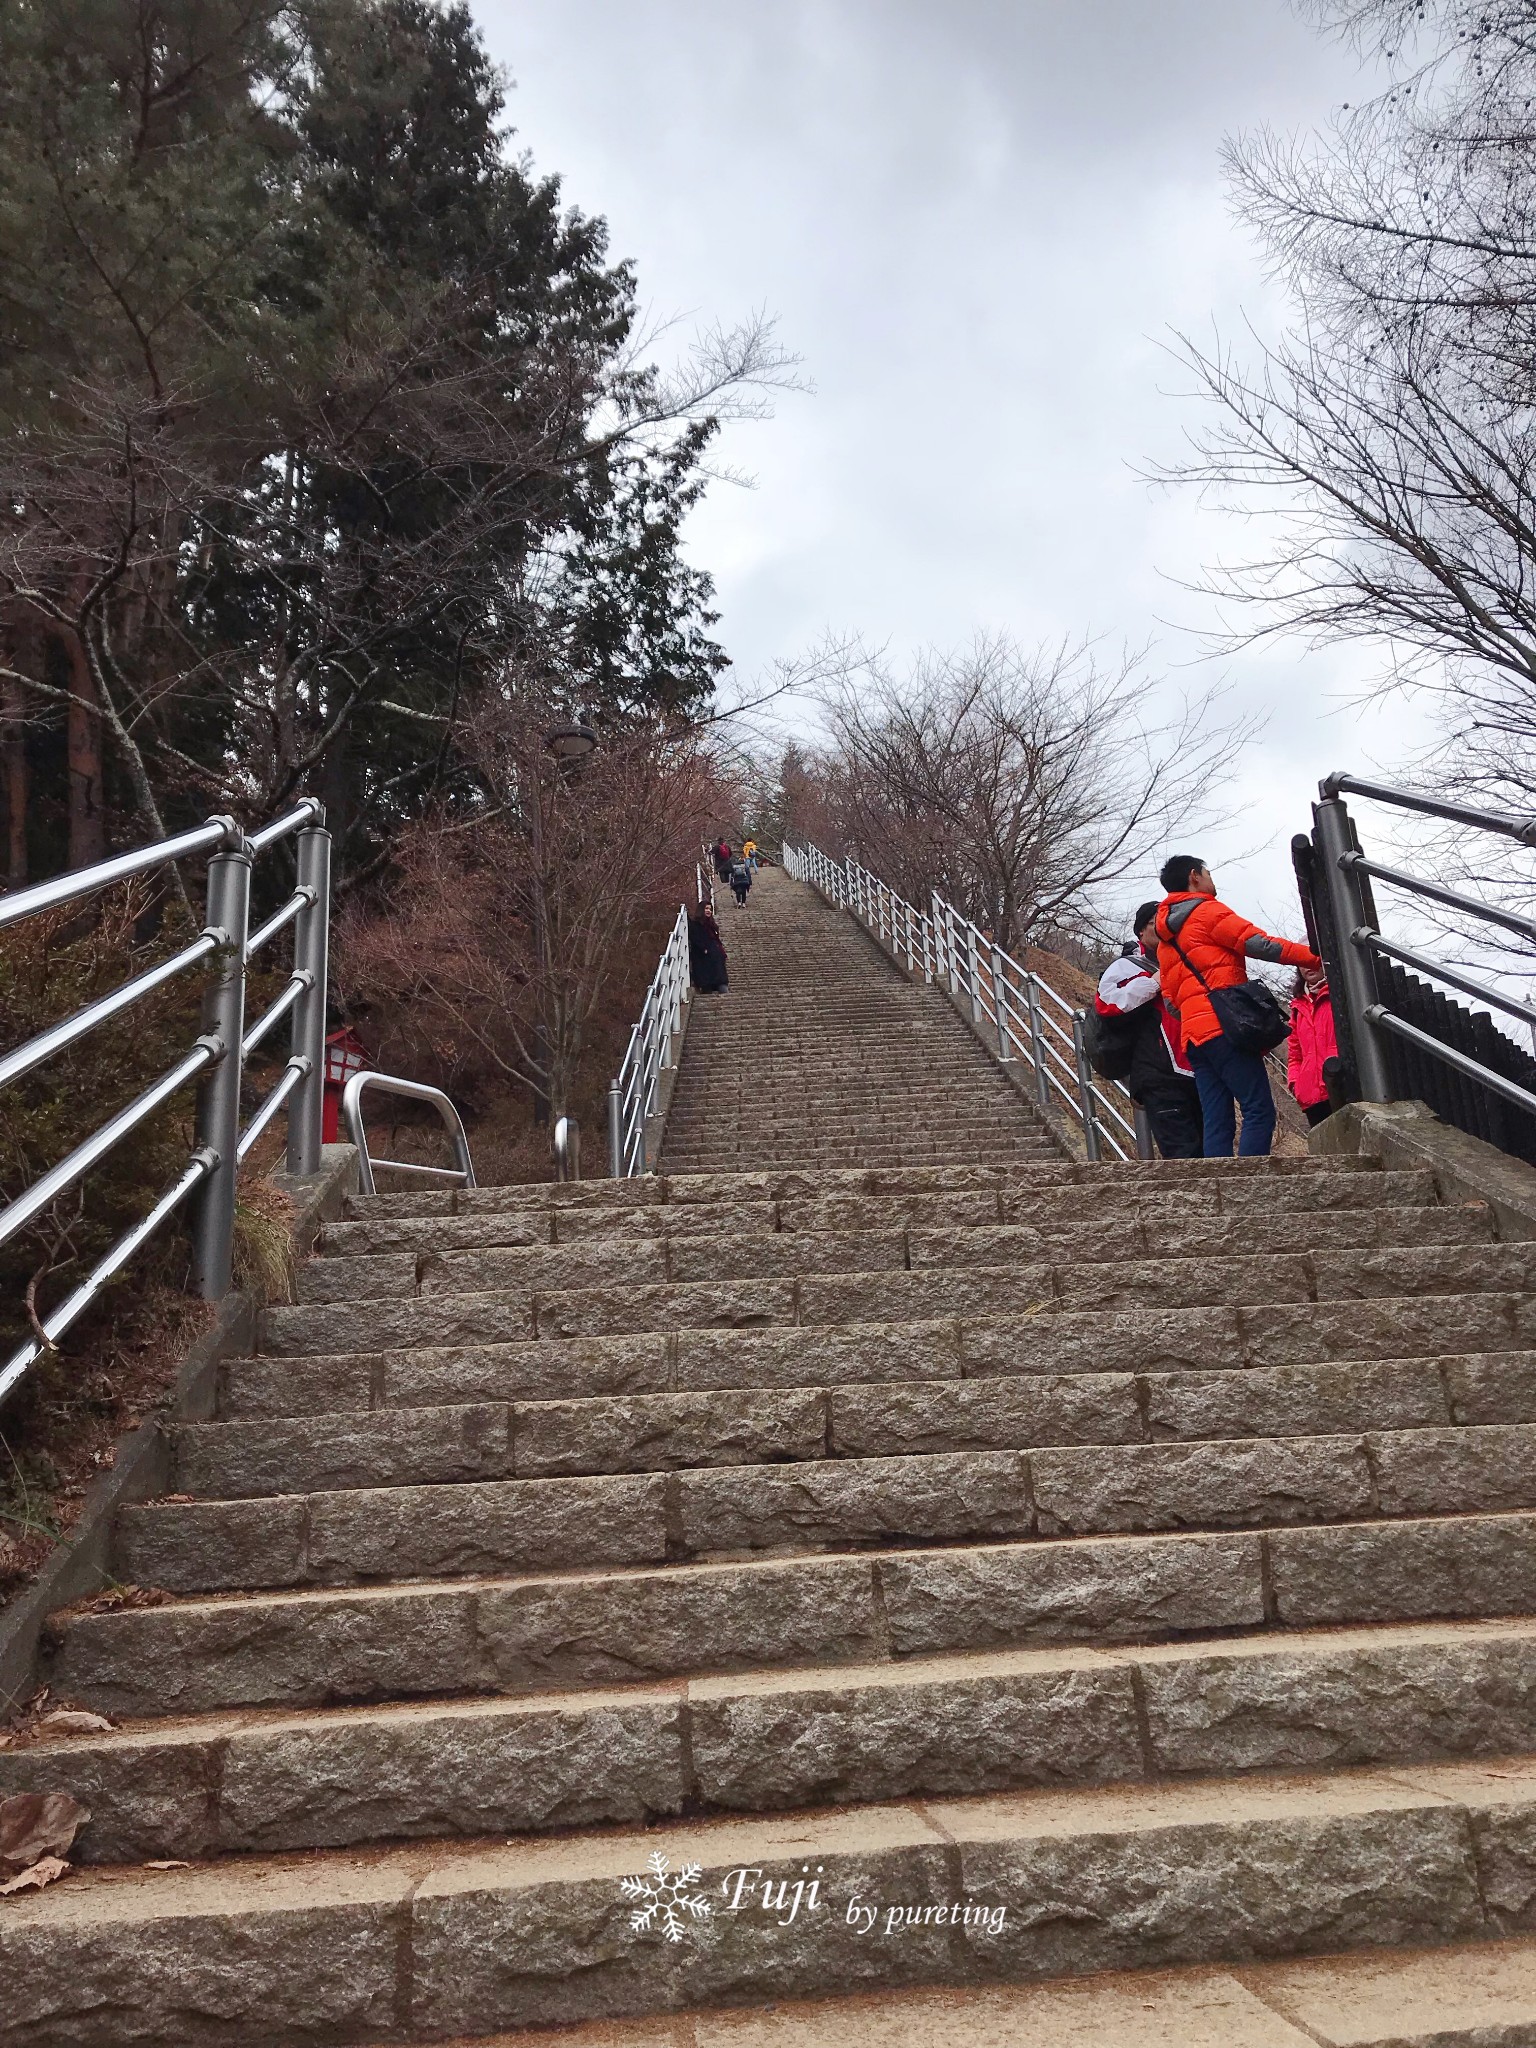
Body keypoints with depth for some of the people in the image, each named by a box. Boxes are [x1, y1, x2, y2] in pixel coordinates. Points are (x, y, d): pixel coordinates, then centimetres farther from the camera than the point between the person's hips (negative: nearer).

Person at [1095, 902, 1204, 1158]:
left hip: (1196, 1075, 8)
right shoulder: (1126, 967, 4)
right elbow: (1105, 1002, -15)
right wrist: (1154, 982, -12)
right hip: (1161, 1081, -8)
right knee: (1184, 1154, -15)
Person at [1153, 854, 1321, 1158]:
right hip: (1224, 1027, -8)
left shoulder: (1165, 937, 27)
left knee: (1217, 1123, 3)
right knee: (1259, 1112, -10)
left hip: (1194, 1035, 8)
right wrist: (1316, 956, -1)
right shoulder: (1207, 911, 2)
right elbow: (1259, 944, -6)